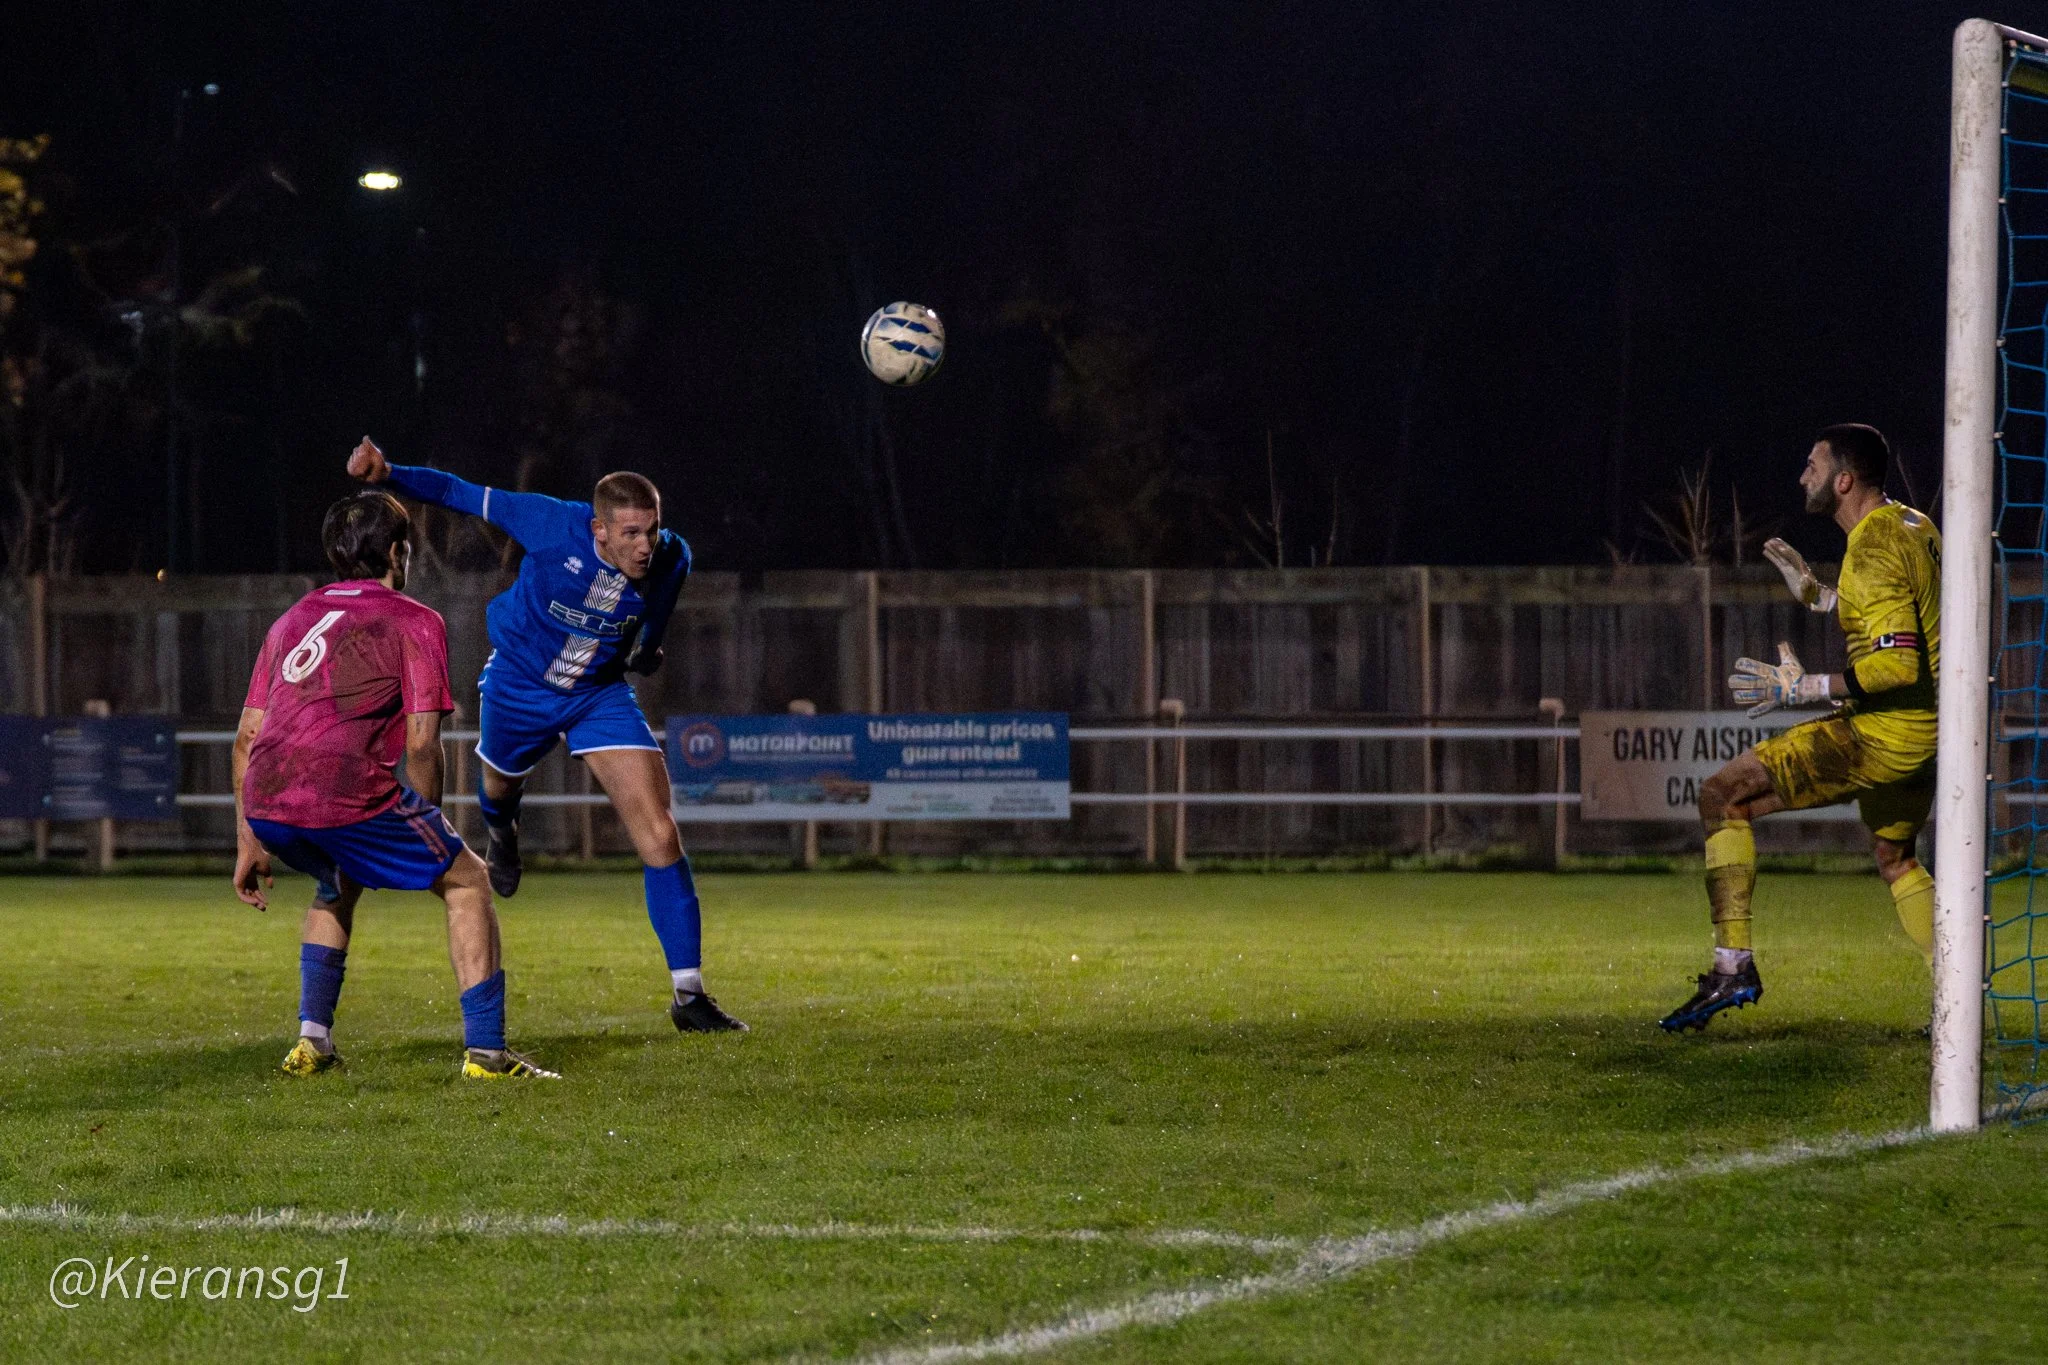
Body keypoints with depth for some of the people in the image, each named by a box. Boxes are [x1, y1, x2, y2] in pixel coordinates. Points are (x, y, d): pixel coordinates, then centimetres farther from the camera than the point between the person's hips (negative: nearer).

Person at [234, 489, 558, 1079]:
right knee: (467, 880, 14)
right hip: (348, 792, -6)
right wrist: (430, 826, 14)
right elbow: (421, 744, 1)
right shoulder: (414, 621, 10)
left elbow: (246, 738, 24)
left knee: (338, 885, 36)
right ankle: (484, 1050, 6)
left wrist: (249, 843, 27)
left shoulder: (293, 619, 27)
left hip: (265, 801, 6)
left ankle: (311, 1040, 26)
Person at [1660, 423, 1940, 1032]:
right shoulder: (1914, 527, 11)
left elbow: (1898, 663, -27)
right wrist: (1817, 595, 22)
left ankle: (1733, 965, -13)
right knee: (1894, 859, 30)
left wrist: (1805, 688, -23)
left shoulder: (1872, 551, -18)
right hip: (1926, 731, 10)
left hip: (1884, 730, -10)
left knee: (1723, 795, -7)